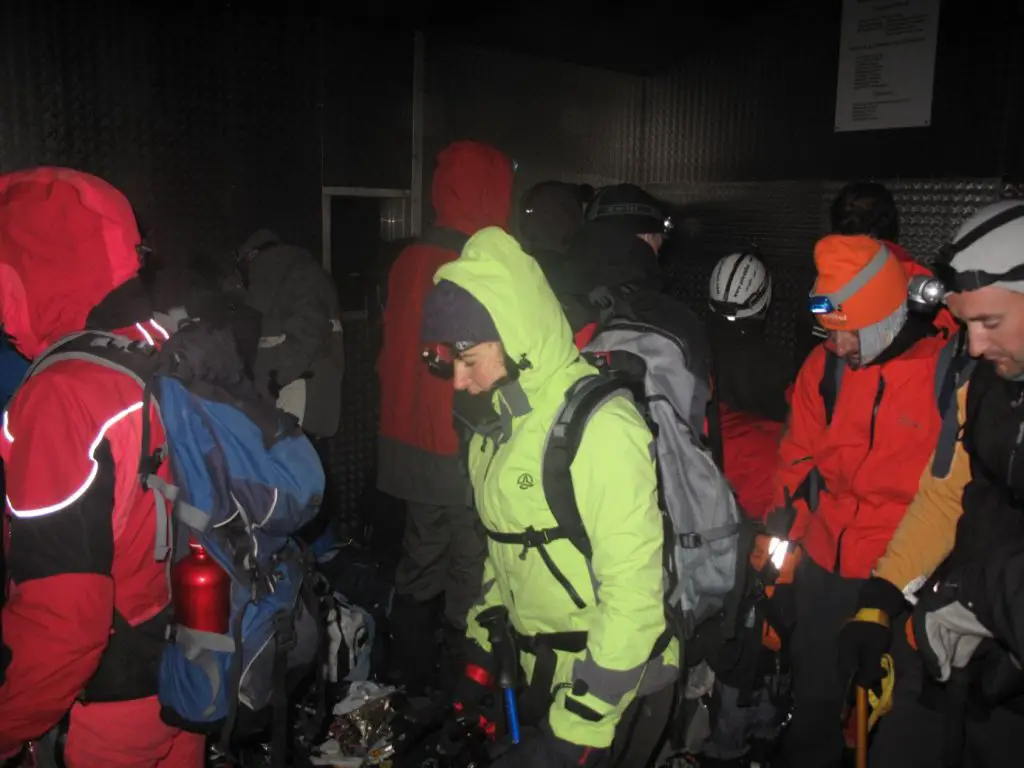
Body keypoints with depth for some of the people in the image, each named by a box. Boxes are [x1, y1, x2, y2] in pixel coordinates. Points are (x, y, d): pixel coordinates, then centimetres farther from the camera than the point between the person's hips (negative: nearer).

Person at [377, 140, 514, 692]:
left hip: (412, 444, 8)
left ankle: (411, 681, 35)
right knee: (470, 581, 6)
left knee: (418, 568, 20)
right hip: (466, 454, -8)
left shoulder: (409, 263, 3)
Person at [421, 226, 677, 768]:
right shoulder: (504, 421, 3)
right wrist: (479, 650, 13)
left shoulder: (602, 426, -23)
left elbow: (633, 594, -24)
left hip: (613, 682, -7)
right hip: (538, 676, 7)